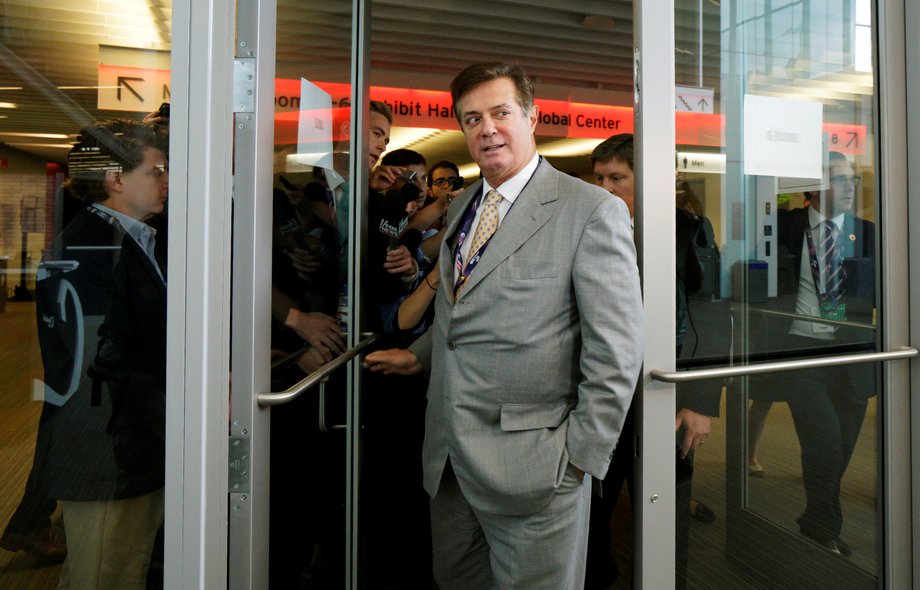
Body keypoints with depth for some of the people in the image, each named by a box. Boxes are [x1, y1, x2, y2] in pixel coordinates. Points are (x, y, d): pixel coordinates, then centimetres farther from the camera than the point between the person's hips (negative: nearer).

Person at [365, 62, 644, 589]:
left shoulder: (593, 212, -11)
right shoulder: (462, 207, 12)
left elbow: (616, 353, -13)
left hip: (530, 463, -6)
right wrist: (419, 355, 20)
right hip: (448, 460, 7)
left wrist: (579, 458, -13)